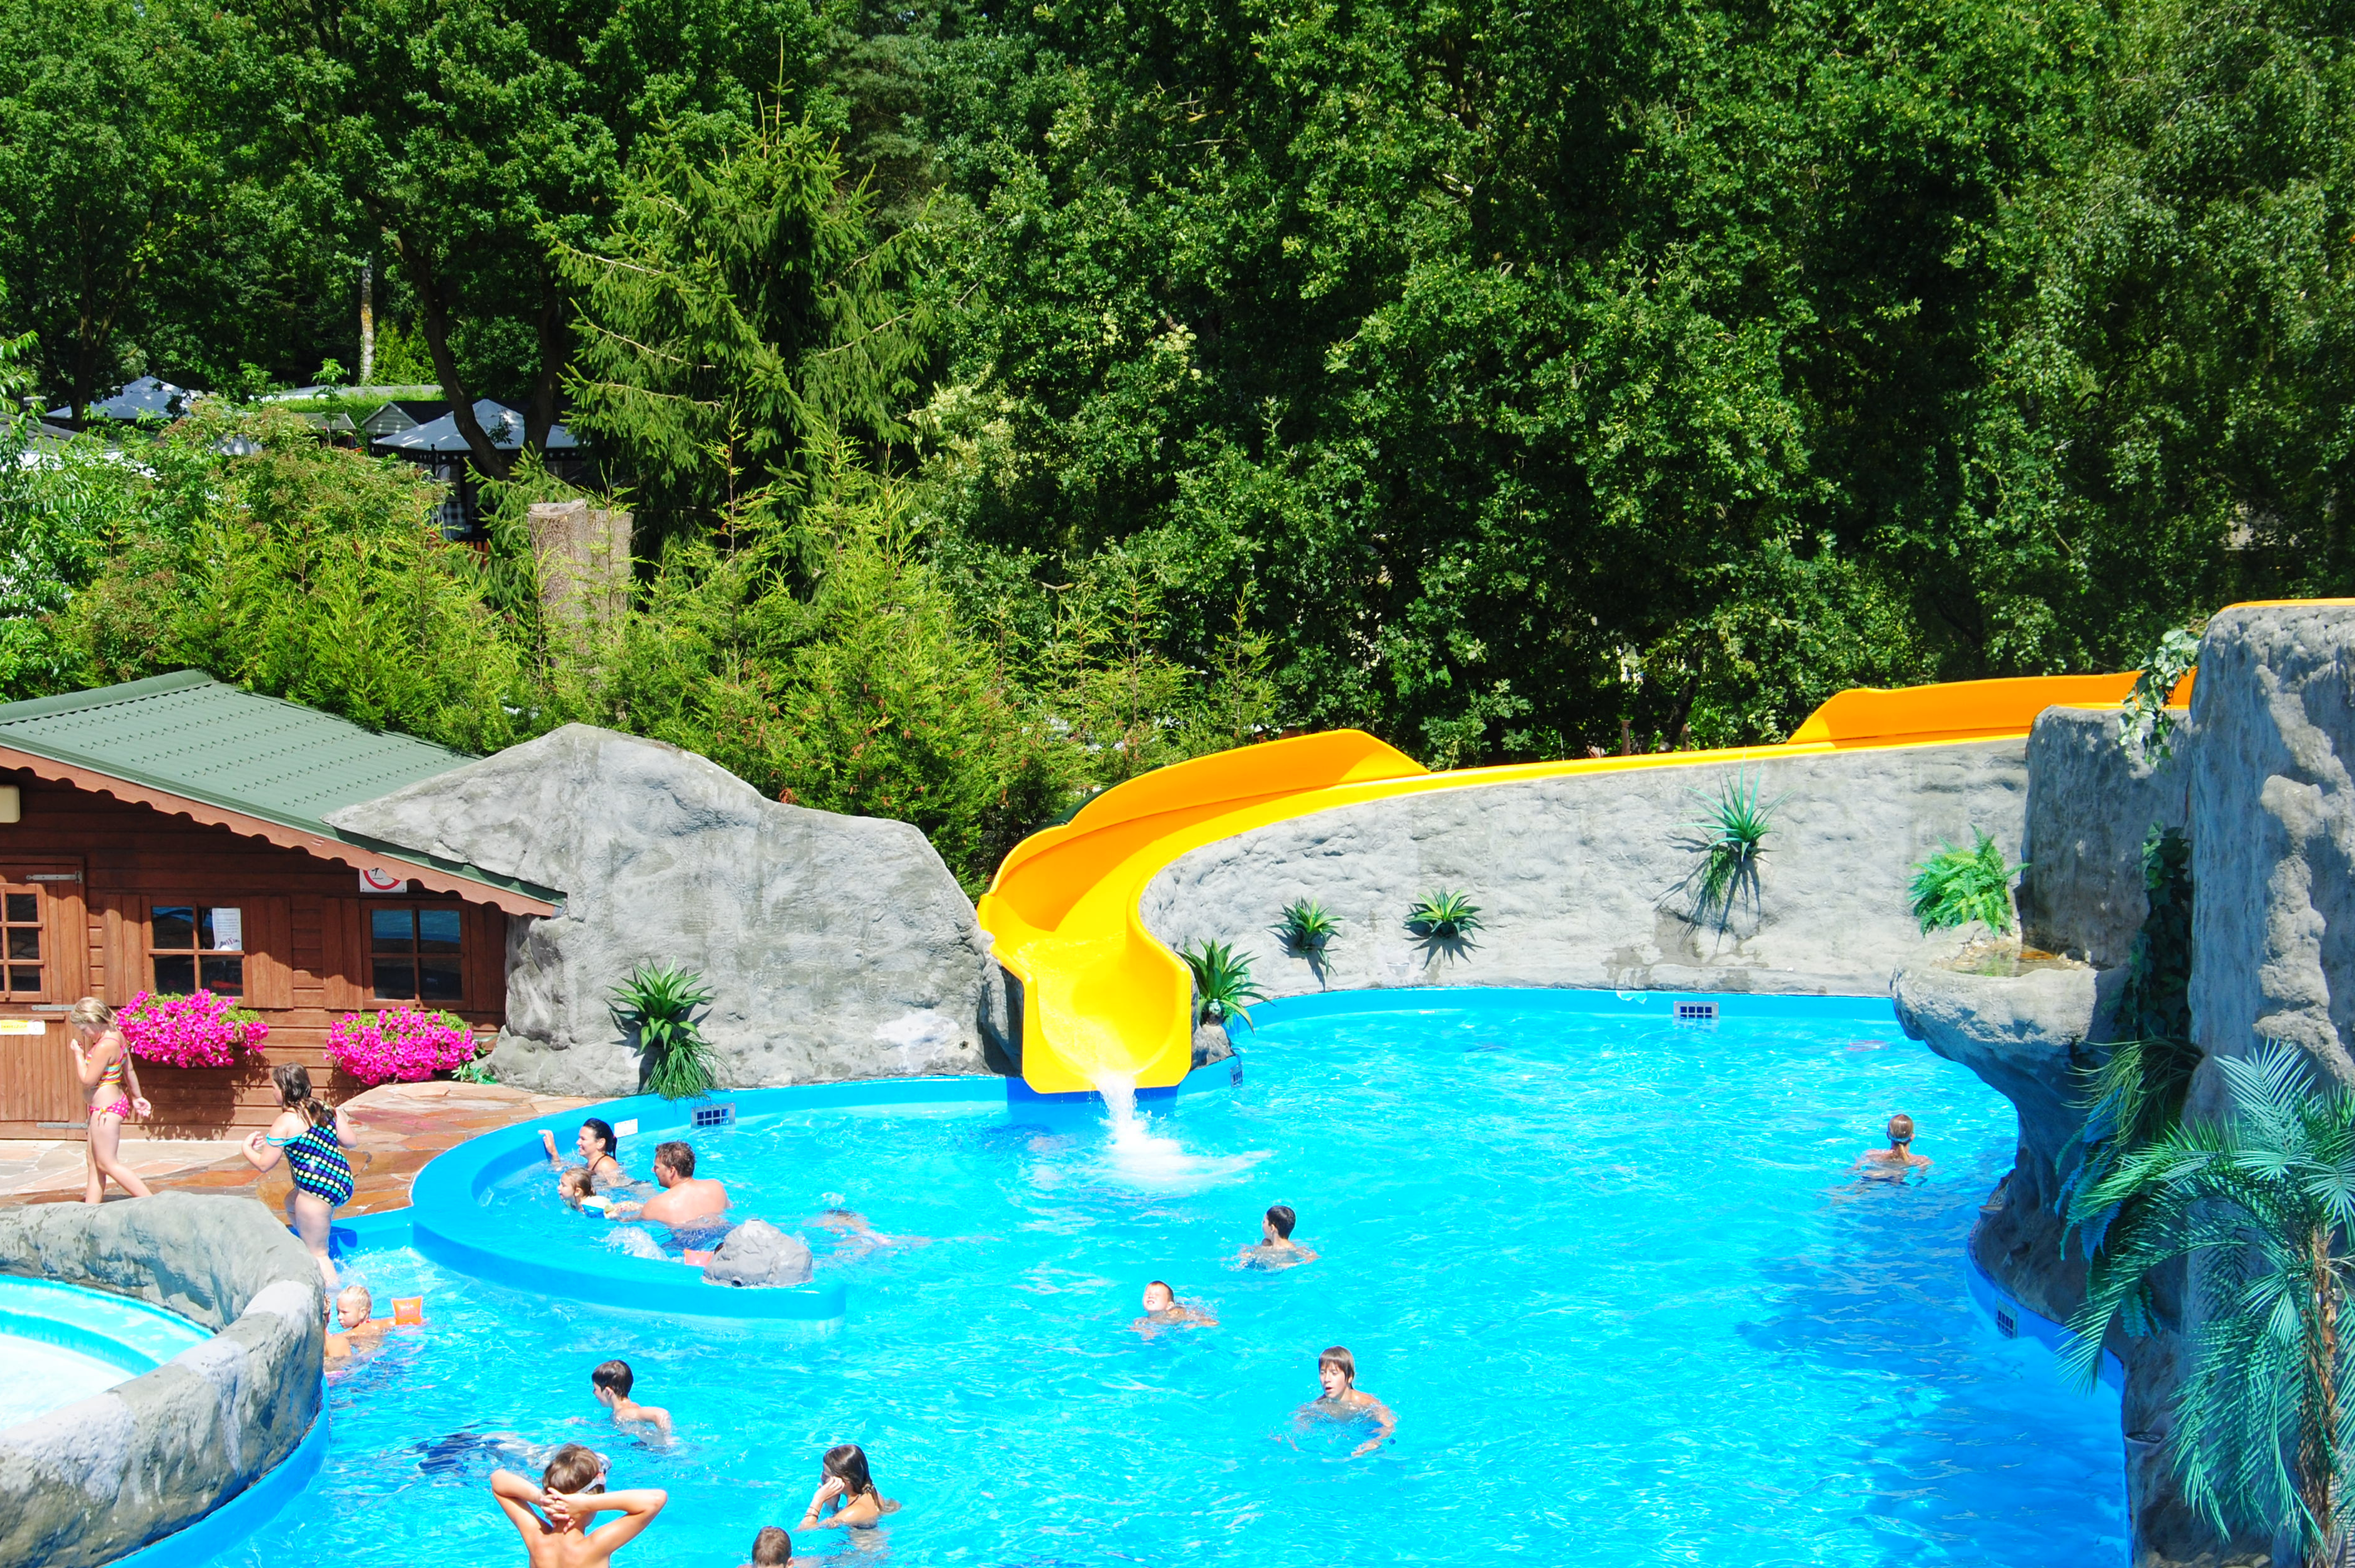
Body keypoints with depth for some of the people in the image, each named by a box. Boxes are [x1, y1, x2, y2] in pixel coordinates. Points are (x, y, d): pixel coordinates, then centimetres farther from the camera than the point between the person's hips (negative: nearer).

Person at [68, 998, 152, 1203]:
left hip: (106, 1108, -10)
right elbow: (130, 1069, 14)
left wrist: (78, 1053, -8)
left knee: (107, 1163, -3)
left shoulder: (105, 1047, -24)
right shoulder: (117, 1035, 5)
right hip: (115, 1101, 10)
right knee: (94, 1160, 16)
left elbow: (88, 1080, -18)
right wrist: (137, 1097, 23)